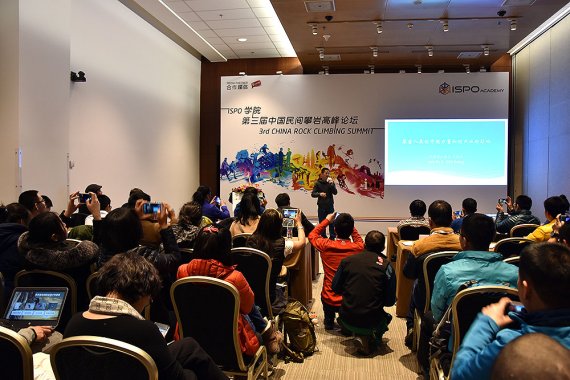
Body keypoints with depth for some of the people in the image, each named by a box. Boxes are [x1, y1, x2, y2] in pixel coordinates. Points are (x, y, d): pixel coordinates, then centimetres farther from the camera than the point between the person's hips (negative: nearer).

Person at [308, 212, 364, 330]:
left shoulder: (326, 246, -17)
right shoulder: (358, 248, -16)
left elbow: (312, 235, 7)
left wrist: (327, 220, 10)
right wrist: (349, 225, 9)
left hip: (329, 299, 1)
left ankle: (329, 321, 31)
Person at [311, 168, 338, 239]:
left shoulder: (331, 182, 4)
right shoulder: (318, 183, -1)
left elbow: (335, 192, -4)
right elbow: (313, 194, -2)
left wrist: (332, 184, -18)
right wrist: (319, 194, -21)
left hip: (330, 205, 1)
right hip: (321, 205, -1)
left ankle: (332, 237, 9)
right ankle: (323, 237, 14)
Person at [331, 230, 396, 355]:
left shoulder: (347, 261, -1)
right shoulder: (386, 265, -7)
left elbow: (335, 288, 8)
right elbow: (390, 301, -3)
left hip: (347, 321, 0)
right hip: (371, 322, 0)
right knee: (387, 316, 33)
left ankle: (364, 336, 15)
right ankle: (371, 341, 15)